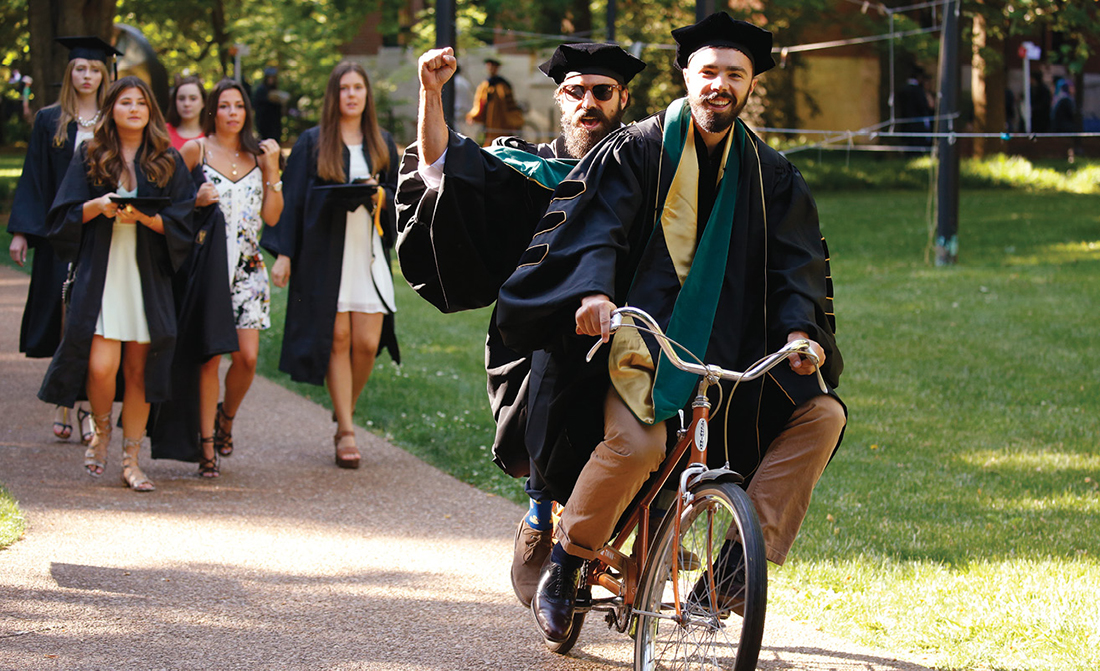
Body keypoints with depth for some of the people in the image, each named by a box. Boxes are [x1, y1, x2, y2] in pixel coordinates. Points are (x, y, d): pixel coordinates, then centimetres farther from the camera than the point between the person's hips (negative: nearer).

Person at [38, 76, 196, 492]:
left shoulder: (167, 162, 8)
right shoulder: (90, 158, 8)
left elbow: (180, 221, 2)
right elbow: (65, 215, 5)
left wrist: (144, 217, -15)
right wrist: (98, 206, -14)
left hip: (148, 277, 1)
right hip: (101, 274, -1)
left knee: (138, 368, 0)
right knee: (101, 365, -13)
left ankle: (131, 459, 9)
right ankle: (102, 431, 16)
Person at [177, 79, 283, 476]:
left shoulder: (257, 155, 12)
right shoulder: (196, 150, 3)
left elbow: (272, 216, 6)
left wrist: (271, 170, -2)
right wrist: (196, 201, -15)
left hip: (247, 266, 3)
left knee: (247, 356, -6)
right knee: (210, 354, -7)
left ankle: (227, 416, 23)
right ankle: (208, 444, 1)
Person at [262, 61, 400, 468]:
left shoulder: (382, 144, 12)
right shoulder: (312, 143, 3)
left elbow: (399, 197, 15)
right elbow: (293, 199, 2)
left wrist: (380, 195, -8)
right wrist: (283, 254, -5)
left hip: (368, 252, 2)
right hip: (325, 252, -2)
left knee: (367, 342, -5)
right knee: (337, 339, -5)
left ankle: (343, 413, 20)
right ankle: (346, 433, 0)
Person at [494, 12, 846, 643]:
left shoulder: (769, 173, 12)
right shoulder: (638, 151, 0)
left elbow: (797, 259, 7)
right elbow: (591, 223, -12)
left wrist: (799, 328, -12)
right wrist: (595, 289, -33)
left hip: (728, 349, 5)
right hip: (638, 338, -5)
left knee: (821, 414, -13)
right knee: (635, 444, -31)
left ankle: (745, 553, -9)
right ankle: (566, 562, -8)